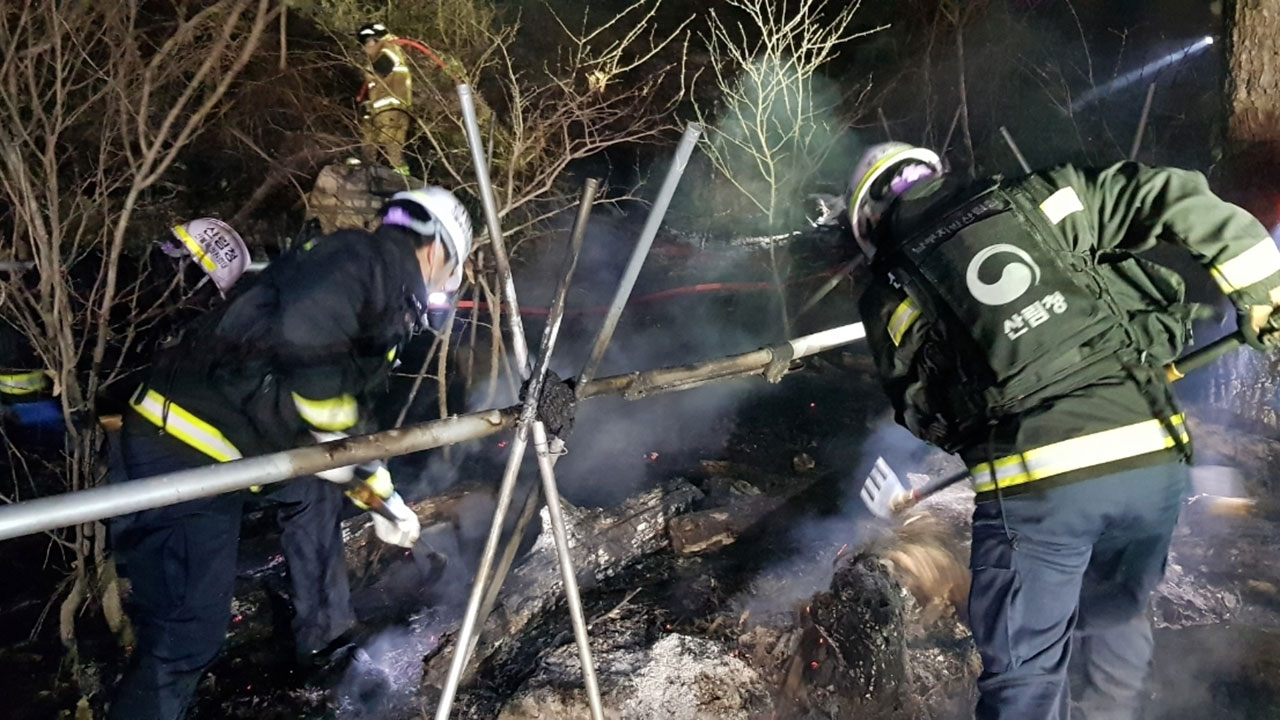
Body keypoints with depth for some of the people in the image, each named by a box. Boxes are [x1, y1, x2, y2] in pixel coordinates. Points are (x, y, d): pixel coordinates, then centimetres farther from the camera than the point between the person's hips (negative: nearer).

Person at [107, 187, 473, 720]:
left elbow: (337, 423, 27)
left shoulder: (385, 301, 19)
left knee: (314, 488, 29)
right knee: (188, 637, -7)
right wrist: (334, 428, -13)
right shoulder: (375, 257, -10)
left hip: (229, 436, 11)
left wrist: (381, 497, 31)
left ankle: (326, 636, 42)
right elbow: (303, 330, -29)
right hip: (186, 451, -11)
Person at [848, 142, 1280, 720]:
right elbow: (1177, 198, 6)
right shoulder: (1039, 198, 9)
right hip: (1154, 459, 4)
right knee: (1117, 619, 29)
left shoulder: (890, 293, 6)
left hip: (1032, 484, -3)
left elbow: (923, 413, 11)